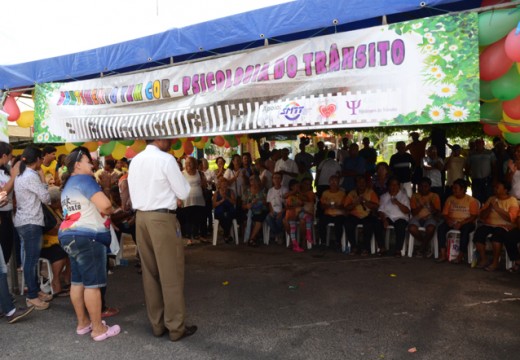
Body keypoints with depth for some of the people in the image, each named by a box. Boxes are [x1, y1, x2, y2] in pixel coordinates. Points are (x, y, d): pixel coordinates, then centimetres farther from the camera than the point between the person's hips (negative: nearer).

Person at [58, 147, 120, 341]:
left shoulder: (68, 184, 19)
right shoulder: (83, 179, -11)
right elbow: (105, 205, -22)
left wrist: (98, 212, 14)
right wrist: (107, 212, -1)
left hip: (69, 235, 10)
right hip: (86, 237, -10)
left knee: (78, 281, 13)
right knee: (92, 283, -5)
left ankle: (83, 323, 23)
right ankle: (98, 329, 1)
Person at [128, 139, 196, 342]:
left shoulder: (135, 161, 11)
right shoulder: (166, 159, -11)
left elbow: (133, 193, 15)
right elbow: (183, 192, -8)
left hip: (141, 217, 7)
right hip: (162, 218, -7)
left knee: (150, 272, 12)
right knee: (171, 274, 0)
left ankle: (157, 323, 20)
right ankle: (176, 327, 7)